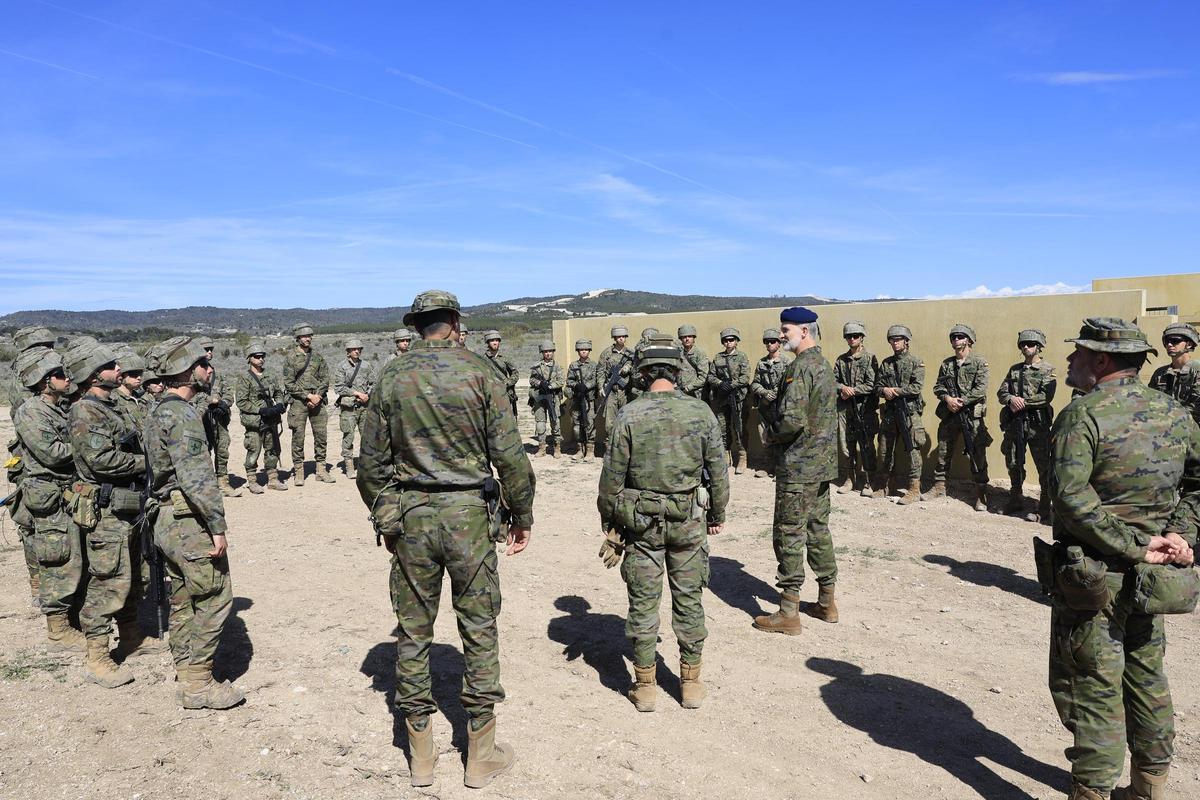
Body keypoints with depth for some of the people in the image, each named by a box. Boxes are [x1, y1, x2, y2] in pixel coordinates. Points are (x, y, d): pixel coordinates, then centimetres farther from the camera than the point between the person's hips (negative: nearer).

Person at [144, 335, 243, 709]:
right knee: (215, 598, -3)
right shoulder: (182, 413, -17)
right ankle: (198, 683, 2)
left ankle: (186, 673, 25)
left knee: (183, 601, 16)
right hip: (190, 522, -10)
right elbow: (196, 476, -24)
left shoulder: (160, 411, 15)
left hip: (167, 520, 10)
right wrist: (218, 526, -21)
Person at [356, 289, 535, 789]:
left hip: (409, 517, 2)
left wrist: (384, 519, 18)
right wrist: (522, 514, 3)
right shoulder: (479, 372, -5)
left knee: (413, 632, 12)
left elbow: (371, 462, 5)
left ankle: (421, 757, 24)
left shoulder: (391, 379, 2)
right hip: (469, 514, -2)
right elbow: (509, 454, -9)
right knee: (479, 631, 9)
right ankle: (481, 755, 19)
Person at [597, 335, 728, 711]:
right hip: (689, 523, 2)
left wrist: (610, 522, 8)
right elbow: (719, 471, 1)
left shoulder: (629, 416, -9)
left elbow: (612, 478, -6)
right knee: (689, 601, 13)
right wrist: (717, 515, 14)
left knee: (643, 604, 9)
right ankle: (691, 682, 23)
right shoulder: (701, 412, -5)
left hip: (642, 523, -1)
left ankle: (645, 685, 18)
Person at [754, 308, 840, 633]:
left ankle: (789, 612, 3)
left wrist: (771, 436, -7)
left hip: (798, 465, -10)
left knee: (789, 534, -3)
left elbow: (792, 420, -26)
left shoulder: (800, 367, -18)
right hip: (823, 463, 10)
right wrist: (778, 434, 14)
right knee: (818, 528, 17)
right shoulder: (825, 364, 13)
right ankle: (827, 601, 26)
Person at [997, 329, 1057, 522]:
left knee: (1044, 467, -2)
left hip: (1037, 424, -5)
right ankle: (1016, 502, 27)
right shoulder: (1014, 369, 15)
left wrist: (1024, 402, -17)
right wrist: (1011, 399, -13)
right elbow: (1001, 392, 7)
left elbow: (1046, 397, -15)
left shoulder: (1047, 371, -1)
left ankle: (1045, 510, 3)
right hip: (1014, 422, 5)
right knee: (1014, 464, 13)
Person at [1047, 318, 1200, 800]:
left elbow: (1072, 498, -27)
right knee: (1146, 678, 20)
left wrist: (1134, 545, -21)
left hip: (1094, 577, -7)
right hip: (1149, 578, 7)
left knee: (1092, 688, 3)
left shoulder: (1083, 414, -17)